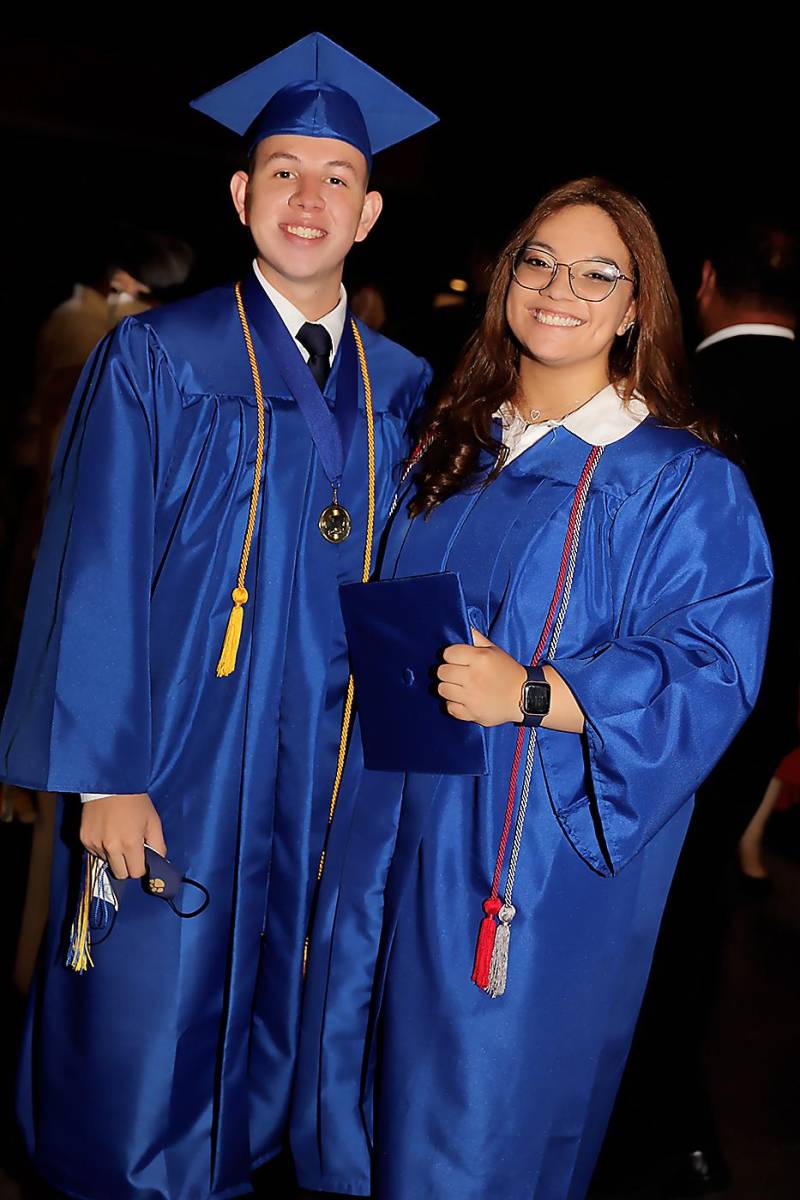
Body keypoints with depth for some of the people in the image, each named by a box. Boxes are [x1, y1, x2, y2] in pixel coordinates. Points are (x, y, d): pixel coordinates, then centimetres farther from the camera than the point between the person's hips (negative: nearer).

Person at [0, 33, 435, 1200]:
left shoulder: (400, 390, 6)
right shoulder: (156, 361, -5)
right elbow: (97, 573, -8)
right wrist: (102, 775, -11)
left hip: (323, 776, 4)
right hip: (176, 763, -3)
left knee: (269, 1016, 15)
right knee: (141, 1024, 7)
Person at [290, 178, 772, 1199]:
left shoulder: (685, 484, -9)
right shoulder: (453, 445, 10)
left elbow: (707, 678, -15)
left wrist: (534, 693, -27)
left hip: (533, 856, -5)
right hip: (396, 825, 6)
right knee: (355, 1091, 17)